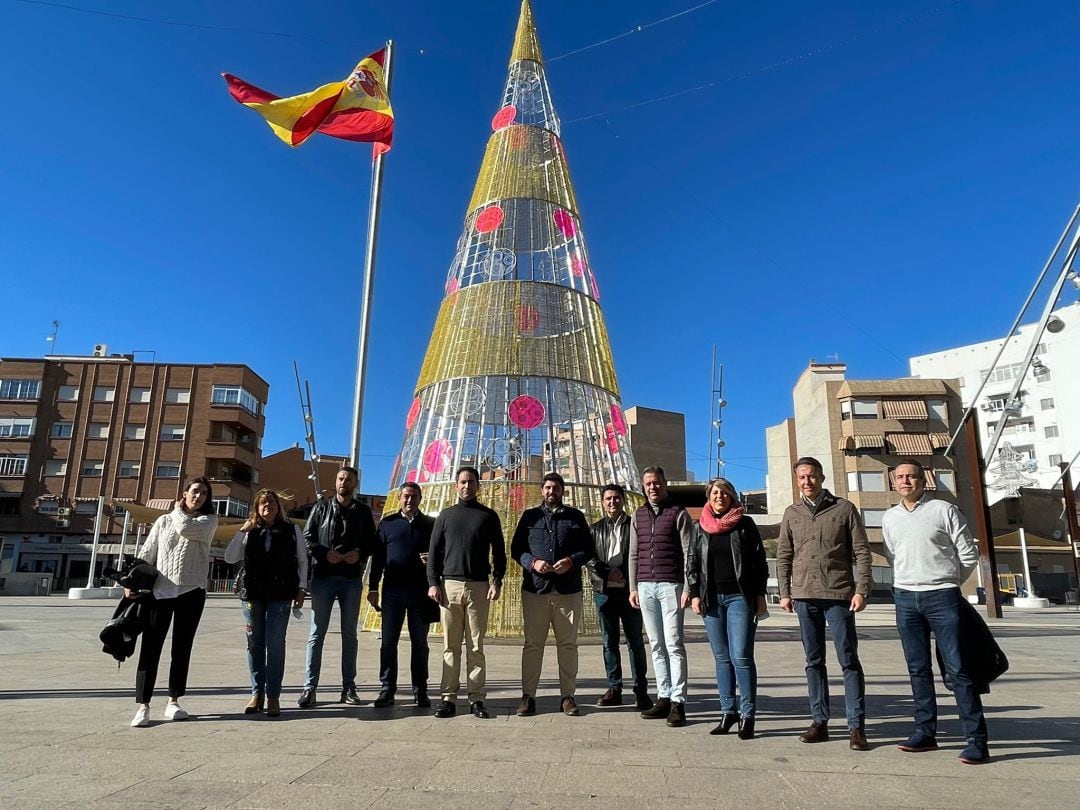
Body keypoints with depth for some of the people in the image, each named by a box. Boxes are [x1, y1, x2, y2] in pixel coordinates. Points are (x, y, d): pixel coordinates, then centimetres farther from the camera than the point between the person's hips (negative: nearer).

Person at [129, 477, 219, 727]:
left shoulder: (209, 520, 7)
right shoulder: (164, 520, 12)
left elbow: (185, 528, -14)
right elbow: (146, 554, 9)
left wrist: (178, 511, 6)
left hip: (191, 592, 0)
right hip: (160, 591, 1)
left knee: (182, 648, 6)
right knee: (150, 648, -4)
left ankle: (173, 702, 17)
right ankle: (143, 706, 2)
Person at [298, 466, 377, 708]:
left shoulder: (362, 511, 8)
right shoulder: (322, 507, 6)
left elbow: (372, 542, 9)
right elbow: (307, 537, 2)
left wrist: (360, 553, -12)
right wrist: (324, 553, -14)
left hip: (352, 578, 1)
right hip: (323, 576, -1)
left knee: (349, 634, 7)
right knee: (317, 633, 1)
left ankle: (349, 686, 14)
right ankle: (309, 687, 5)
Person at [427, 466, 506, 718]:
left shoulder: (489, 516, 8)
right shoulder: (446, 515, 12)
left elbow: (499, 551, 7)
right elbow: (434, 551, 9)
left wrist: (497, 581, -5)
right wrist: (433, 582, -1)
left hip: (478, 587, -1)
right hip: (449, 585, 1)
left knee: (476, 647, 1)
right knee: (451, 646, 2)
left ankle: (477, 698, 6)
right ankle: (449, 697, 7)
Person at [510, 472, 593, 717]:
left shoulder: (576, 517, 10)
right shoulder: (530, 516, 10)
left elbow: (588, 549, 8)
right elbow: (516, 548, 8)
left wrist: (572, 561, -11)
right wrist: (532, 562, -11)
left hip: (568, 589, 0)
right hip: (535, 588, 0)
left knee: (568, 644, 6)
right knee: (532, 643, 3)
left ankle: (568, 696, 15)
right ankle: (528, 696, 10)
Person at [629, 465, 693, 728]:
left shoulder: (678, 513, 1)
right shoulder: (638, 516, 14)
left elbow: (689, 553, -3)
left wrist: (688, 588, -10)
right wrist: (633, 587, 11)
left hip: (671, 585, -4)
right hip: (645, 587, 5)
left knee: (674, 644, -5)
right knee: (657, 645, 6)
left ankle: (678, 702, -2)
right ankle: (663, 698, 12)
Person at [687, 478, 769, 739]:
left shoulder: (745, 524, 2)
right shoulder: (700, 528, 9)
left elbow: (759, 561, 2)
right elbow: (692, 563, 11)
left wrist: (760, 595, -2)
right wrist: (694, 594, 3)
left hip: (740, 597, -3)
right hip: (712, 598, 3)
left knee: (741, 657, -7)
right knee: (722, 657, 8)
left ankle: (747, 715, 3)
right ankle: (728, 711, 16)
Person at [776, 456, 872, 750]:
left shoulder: (844, 508, 2)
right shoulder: (792, 514, 10)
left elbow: (861, 552, 0)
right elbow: (783, 556, 12)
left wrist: (862, 590, -8)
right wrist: (785, 593, 5)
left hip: (839, 594, -3)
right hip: (804, 596, 3)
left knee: (849, 661, 0)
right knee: (814, 661, 9)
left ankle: (856, 726, 6)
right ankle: (819, 722, 16)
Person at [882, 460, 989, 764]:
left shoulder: (944, 510, -3)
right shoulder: (890, 518, 10)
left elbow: (969, 555, 2)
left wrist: (947, 583, 10)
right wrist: (907, 583, 14)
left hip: (942, 596, -4)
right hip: (905, 598, 4)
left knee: (958, 669, -5)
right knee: (918, 669, 9)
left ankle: (977, 740, 1)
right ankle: (925, 731, 18)